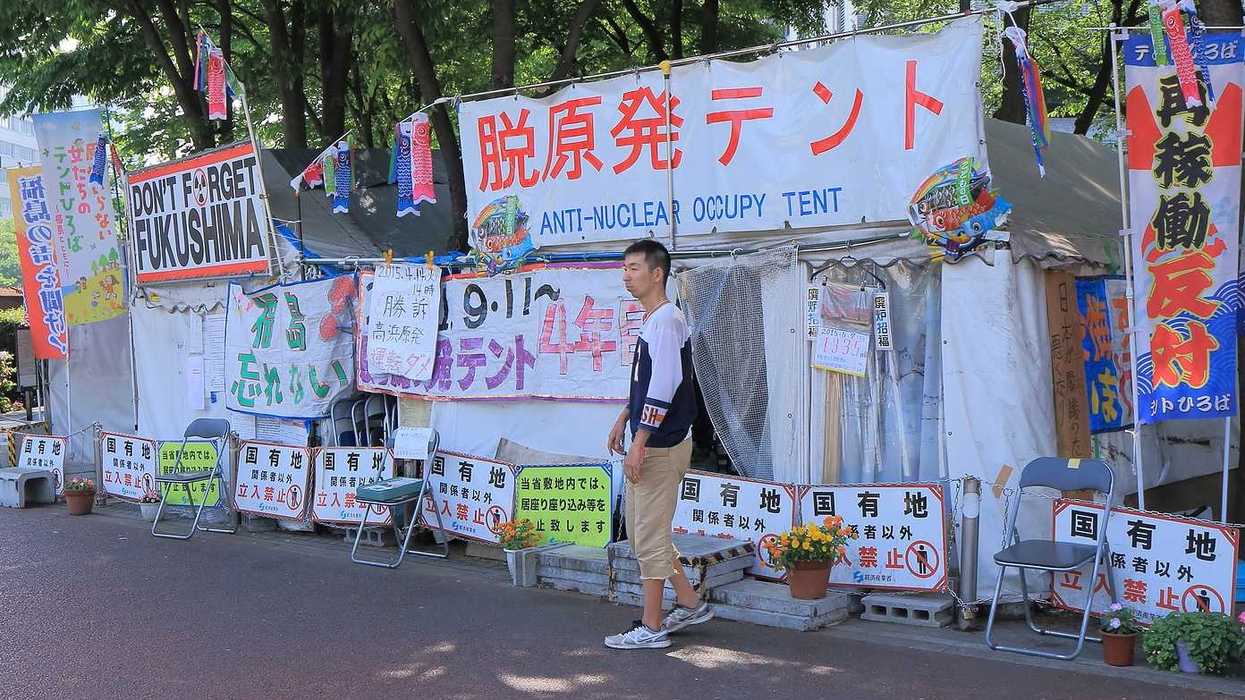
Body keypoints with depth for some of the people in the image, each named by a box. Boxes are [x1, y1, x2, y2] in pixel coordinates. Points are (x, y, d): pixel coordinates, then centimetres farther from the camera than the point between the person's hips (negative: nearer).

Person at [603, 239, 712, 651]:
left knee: (649, 536, -3)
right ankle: (691, 604, 27)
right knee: (639, 529, 17)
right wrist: (624, 419, 28)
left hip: (661, 446, -10)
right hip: (650, 445, 10)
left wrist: (640, 443, -24)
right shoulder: (651, 321, 15)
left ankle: (651, 628, 6)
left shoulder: (666, 321, -16)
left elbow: (664, 386, -24)